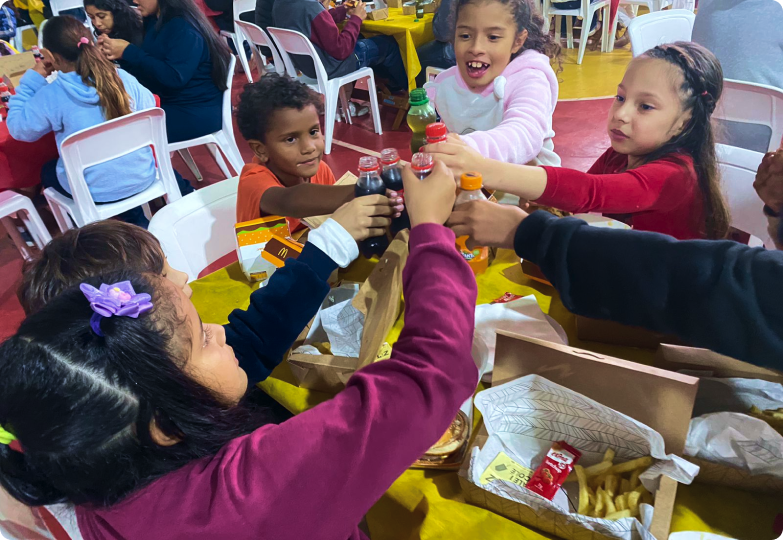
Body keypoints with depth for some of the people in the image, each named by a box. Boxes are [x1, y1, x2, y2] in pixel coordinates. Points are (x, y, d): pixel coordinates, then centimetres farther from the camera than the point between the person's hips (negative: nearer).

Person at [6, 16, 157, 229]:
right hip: (140, 177, 3)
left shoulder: (50, 95, -17)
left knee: (47, 172, 29)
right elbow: (149, 107, 8)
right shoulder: (123, 78, -10)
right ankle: (137, 222, 34)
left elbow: (18, 129, -3)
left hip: (95, 192, -2)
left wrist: (32, 79, 1)